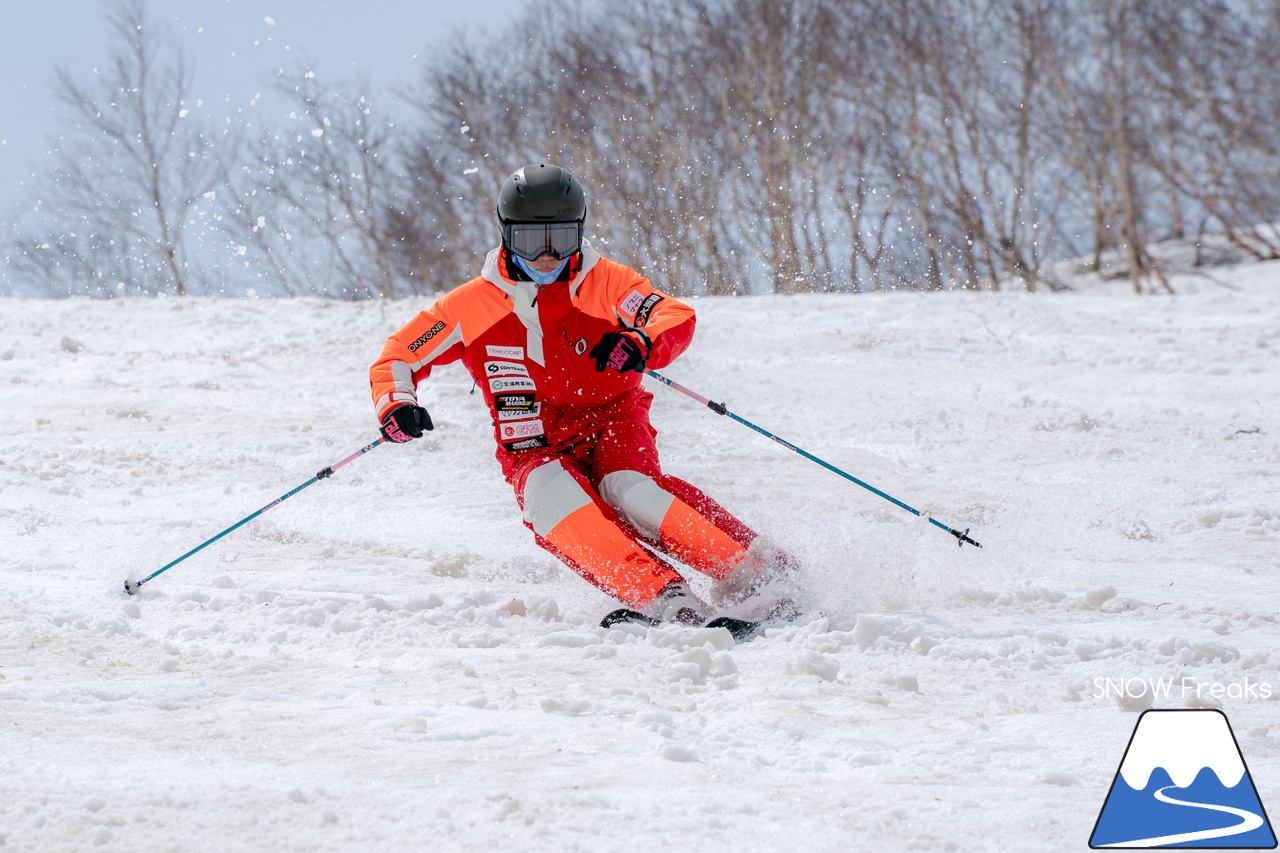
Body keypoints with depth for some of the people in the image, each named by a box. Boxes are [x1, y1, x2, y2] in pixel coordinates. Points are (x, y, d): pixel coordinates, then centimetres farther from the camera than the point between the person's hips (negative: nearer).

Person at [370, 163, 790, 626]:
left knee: (628, 489, -34)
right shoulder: (473, 305, 0)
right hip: (534, 449, 1)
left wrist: (641, 344, -40)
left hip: (611, 420, -1)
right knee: (548, 493, -34)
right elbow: (398, 357, 6)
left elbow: (676, 317, -16)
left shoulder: (604, 282, -3)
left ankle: (755, 573, -38)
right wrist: (396, 404, -17)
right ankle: (663, 597, -51)